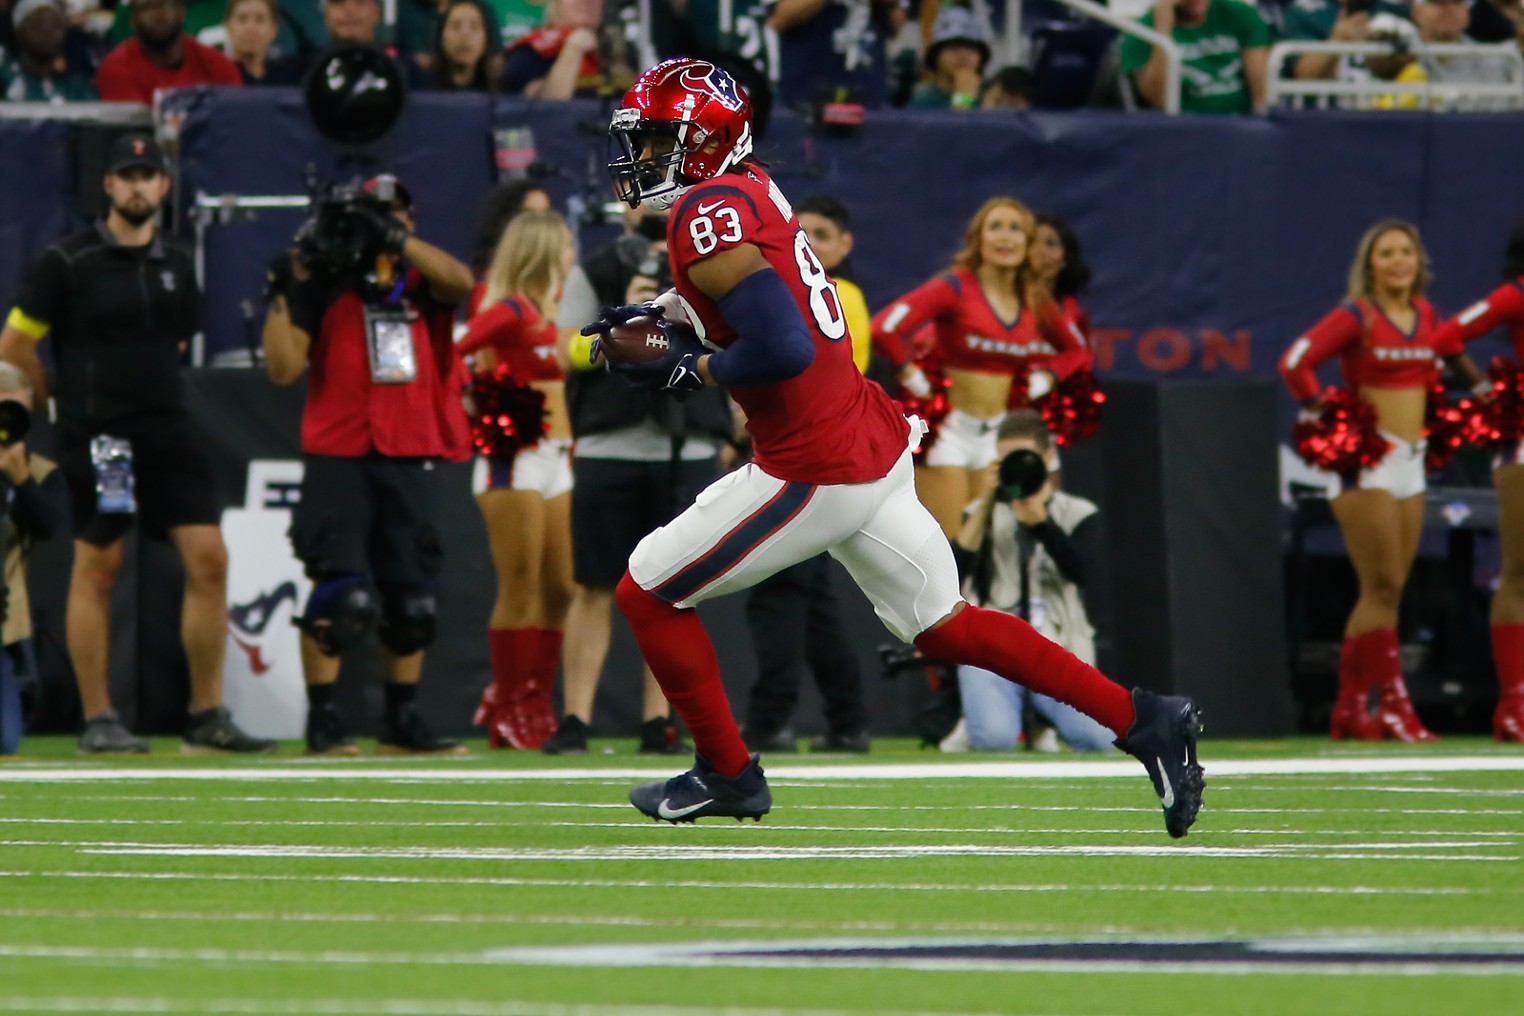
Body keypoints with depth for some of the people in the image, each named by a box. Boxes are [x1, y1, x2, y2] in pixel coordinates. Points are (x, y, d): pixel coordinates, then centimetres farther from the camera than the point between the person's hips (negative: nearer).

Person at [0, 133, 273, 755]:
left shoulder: (177, 264, 13)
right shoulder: (69, 261, -4)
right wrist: (59, 395, 9)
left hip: (167, 429, 5)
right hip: (95, 435, -5)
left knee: (208, 559, -3)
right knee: (98, 565, -3)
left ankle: (206, 718, 3)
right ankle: (97, 721, 4)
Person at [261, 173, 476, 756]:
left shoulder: (420, 279, 11)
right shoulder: (324, 281, 4)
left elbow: (459, 282, -13)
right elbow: (283, 367, -4)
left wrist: (394, 238, -20)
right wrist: (283, 294, -12)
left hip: (410, 461, 4)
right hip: (338, 457, -4)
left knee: (411, 598, 9)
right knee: (341, 592, -14)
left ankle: (401, 720, 20)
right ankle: (322, 720, -7)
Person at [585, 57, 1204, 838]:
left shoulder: (708, 219, -19)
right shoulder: (748, 189, 9)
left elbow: (780, 349, -29)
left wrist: (691, 370, -14)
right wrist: (658, 318, 13)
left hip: (816, 471, -9)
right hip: (876, 446, 9)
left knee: (648, 595, 6)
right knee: (944, 628, 16)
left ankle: (727, 773, 17)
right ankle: (1144, 721, 11)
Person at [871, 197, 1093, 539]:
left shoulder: (1035, 303, 7)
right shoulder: (955, 289, -10)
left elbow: (1077, 352, 23)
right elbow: (885, 328, -23)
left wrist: (1044, 378, 6)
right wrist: (911, 376, -14)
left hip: (996, 433, 6)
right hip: (949, 430, -6)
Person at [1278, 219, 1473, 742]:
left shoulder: (1425, 314, 10)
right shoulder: (1355, 316, -9)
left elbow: (1444, 354, 29)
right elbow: (1295, 361, -18)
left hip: (1411, 461, 7)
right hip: (1368, 460, -7)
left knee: (1383, 594, 6)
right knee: (1383, 588, -9)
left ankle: (1351, 707, 10)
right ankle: (1393, 704, -6)